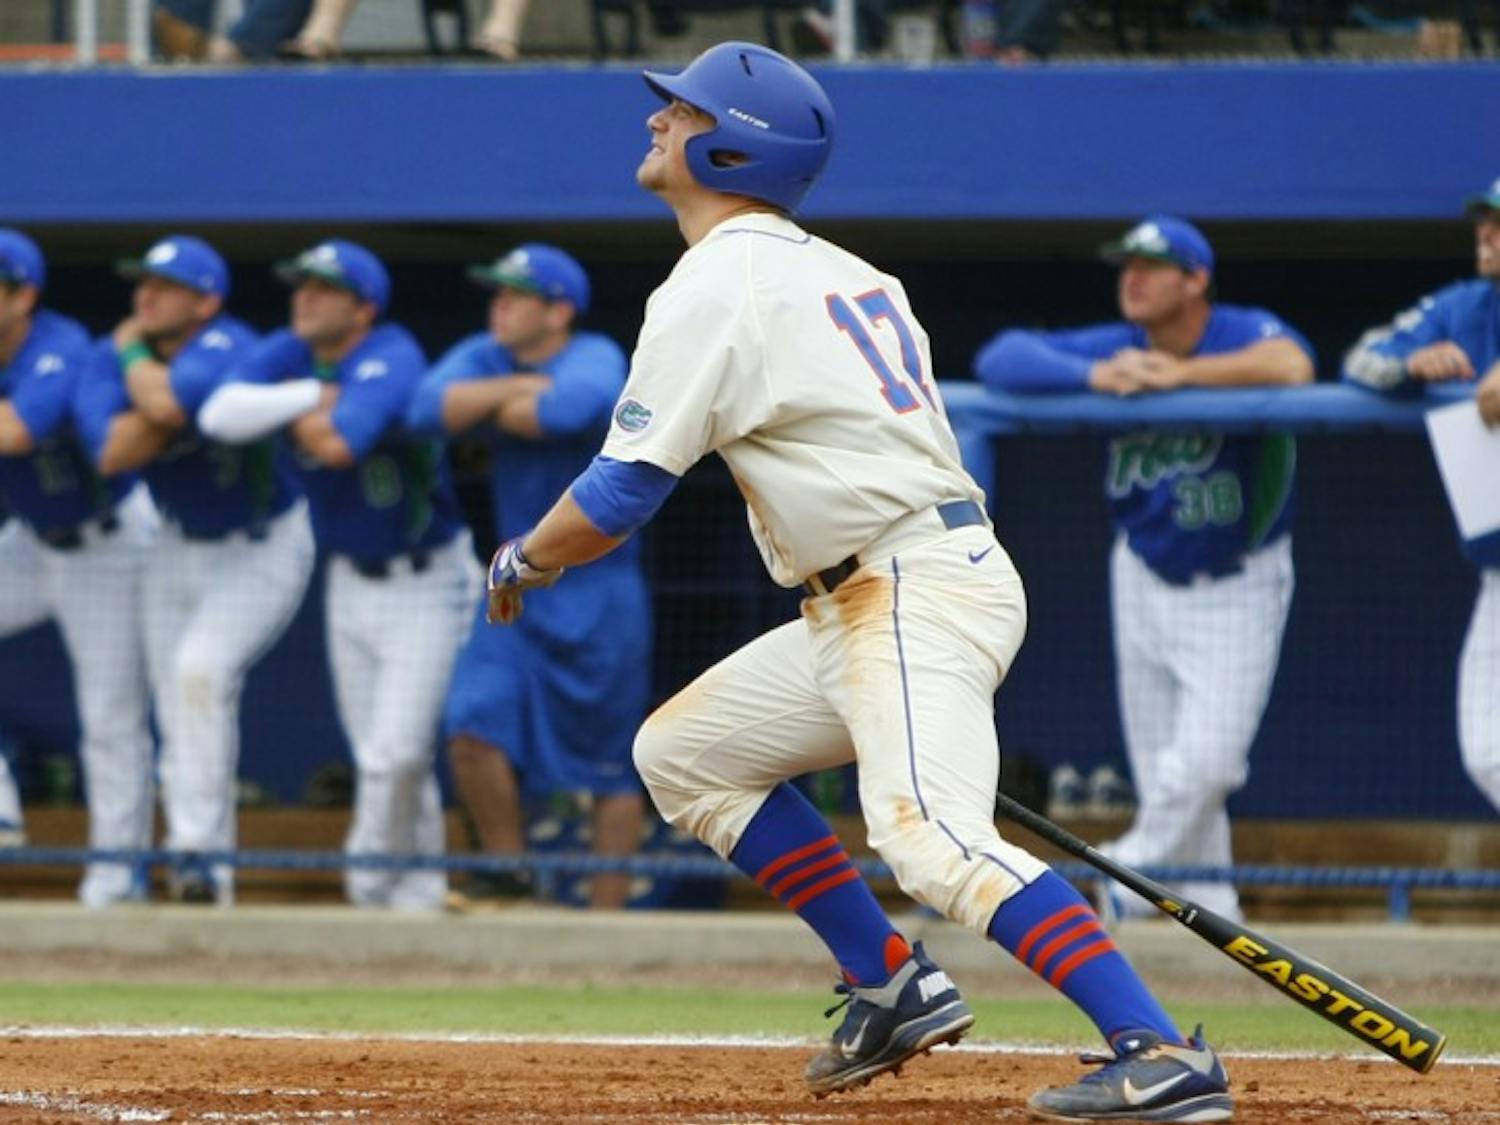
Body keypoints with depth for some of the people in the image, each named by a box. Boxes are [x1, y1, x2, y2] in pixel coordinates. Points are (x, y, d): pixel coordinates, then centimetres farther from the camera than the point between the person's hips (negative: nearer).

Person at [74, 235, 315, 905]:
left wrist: (134, 352, -23)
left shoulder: (225, 349, -24)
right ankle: (207, 878, 17)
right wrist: (166, 418, -32)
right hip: (179, 548, 7)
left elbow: (165, 403, -42)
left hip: (263, 552, -7)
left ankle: (198, 848, -24)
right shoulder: (111, 363, -7)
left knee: (202, 671, -27)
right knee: (179, 720, 7)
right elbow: (110, 454, -22)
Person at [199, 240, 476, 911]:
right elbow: (219, 415, -16)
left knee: (395, 750, -13)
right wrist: (312, 395, -22)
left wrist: (302, 420, -15)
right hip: (349, 579, 7)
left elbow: (337, 443, -36)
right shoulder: (289, 355, 0)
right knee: (376, 756, 10)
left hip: (426, 582, -7)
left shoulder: (390, 359, -20)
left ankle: (372, 883, 1)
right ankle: (419, 892, 19)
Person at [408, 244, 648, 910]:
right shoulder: (483, 358, 6)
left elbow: (567, 410, -33)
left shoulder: (595, 361, -11)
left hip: (599, 597, -5)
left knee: (612, 768, 1)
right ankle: (507, 875, 5)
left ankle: (606, 918, 7)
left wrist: (489, 410, -15)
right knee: (472, 729, -13)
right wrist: (516, 389, -18)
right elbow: (426, 409, -10)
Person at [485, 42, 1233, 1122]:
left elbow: (620, 497, -10)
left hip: (917, 593, -10)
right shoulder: (844, 274, 19)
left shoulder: (713, 286, -9)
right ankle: (894, 989, 14)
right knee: (684, 749, 18)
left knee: (934, 838, -26)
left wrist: (525, 559, 10)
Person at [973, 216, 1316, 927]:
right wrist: (1092, 377, -36)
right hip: (1145, 578, 4)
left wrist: (1177, 373, -37)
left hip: (1239, 587, -4)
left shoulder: (1247, 336, -20)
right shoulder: (1110, 348, -9)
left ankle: (1122, 879, 5)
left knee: (1205, 762, -14)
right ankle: (1213, 918, 20)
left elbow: (1292, 368, -44)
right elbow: (998, 359, -19)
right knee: (1162, 776, 7)